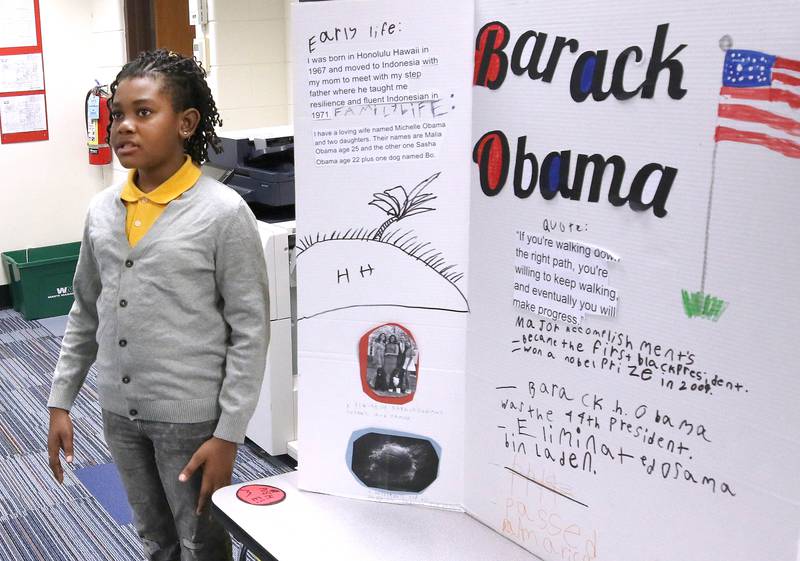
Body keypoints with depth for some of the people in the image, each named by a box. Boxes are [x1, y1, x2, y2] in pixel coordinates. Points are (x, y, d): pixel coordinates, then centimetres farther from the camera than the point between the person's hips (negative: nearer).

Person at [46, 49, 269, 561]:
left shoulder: (222, 212, -15)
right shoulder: (102, 210, 2)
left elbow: (250, 331, -13)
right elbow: (86, 312, 12)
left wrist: (228, 434, -14)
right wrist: (61, 401, 10)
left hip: (191, 417, -5)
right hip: (119, 413, 5)